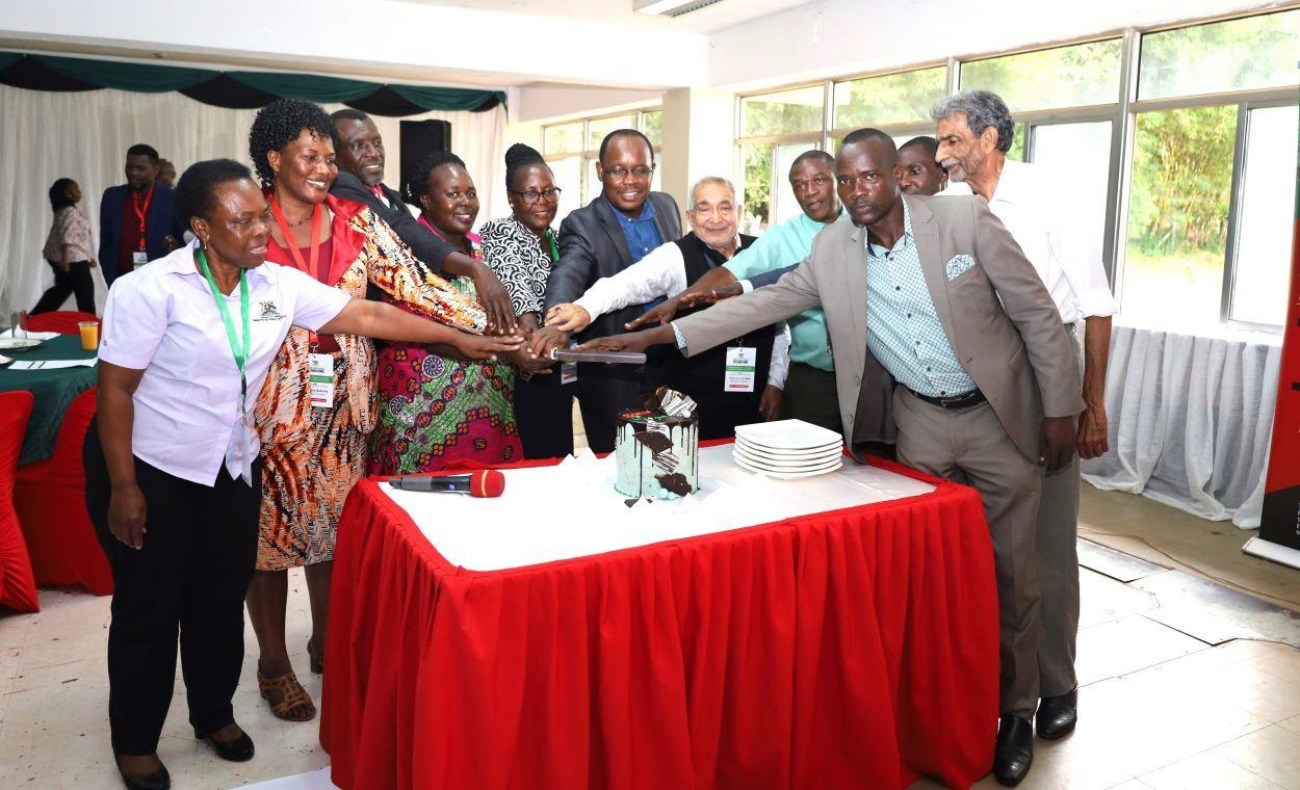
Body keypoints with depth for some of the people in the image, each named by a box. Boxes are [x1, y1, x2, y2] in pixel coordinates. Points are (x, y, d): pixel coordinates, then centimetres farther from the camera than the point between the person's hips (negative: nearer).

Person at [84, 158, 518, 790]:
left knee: (222, 599, 13)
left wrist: (461, 339, -5)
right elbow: (114, 388, -14)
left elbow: (367, 314, -4)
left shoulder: (278, 285, -5)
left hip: (231, 467, 4)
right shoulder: (150, 288, -18)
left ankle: (214, 714, 36)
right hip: (150, 469, -4)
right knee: (148, 609, 7)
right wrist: (123, 488, -14)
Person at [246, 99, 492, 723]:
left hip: (342, 403, 3)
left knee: (335, 524, 13)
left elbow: (416, 284, -6)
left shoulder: (356, 223, 2)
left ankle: (326, 643, 34)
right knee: (270, 530, 8)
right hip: (271, 405, -2)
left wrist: (492, 330, -18)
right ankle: (273, 663, 26)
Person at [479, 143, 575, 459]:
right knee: (536, 461, -4)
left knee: (560, 457, 13)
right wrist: (528, 325, -49)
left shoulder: (555, 238, 12)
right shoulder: (499, 233, -11)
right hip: (526, 377, -7)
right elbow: (512, 280, -31)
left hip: (558, 375, 7)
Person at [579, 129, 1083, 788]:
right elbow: (762, 304, -3)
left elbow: (1037, 313, -7)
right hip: (920, 420, 2)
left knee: (1009, 572, 6)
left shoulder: (965, 219, -13)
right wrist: (654, 335, -9)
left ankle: (1015, 710, 25)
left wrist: (1059, 409, -7)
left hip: (998, 414, -2)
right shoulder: (832, 251, -4)